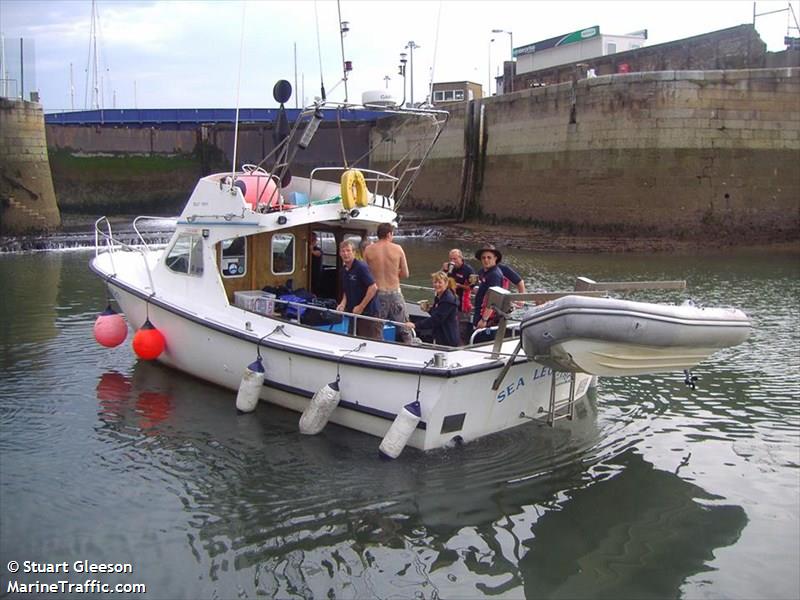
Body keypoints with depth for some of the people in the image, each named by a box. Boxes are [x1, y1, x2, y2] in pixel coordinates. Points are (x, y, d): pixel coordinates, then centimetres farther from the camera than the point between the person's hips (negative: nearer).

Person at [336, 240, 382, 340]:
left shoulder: (361, 267, -14)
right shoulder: (343, 271, 11)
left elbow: (373, 288, -20)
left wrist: (361, 307, -18)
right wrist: (343, 304, 4)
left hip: (368, 313, -8)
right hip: (352, 313, 9)